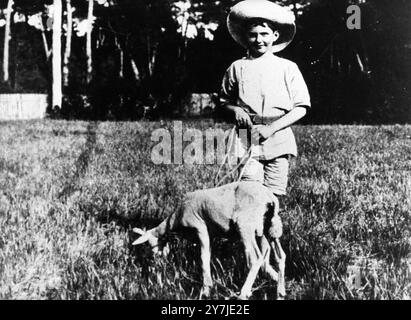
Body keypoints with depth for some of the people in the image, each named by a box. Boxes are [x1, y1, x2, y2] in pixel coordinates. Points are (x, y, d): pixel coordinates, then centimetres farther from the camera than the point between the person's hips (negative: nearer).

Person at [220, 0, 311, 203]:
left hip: (278, 139, 0)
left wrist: (271, 129, -9)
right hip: (247, 139, 0)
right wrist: (234, 110, -2)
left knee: (273, 195, -1)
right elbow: (224, 101, 21)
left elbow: (300, 109, 3)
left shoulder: (288, 68, 6)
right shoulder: (237, 68, 9)